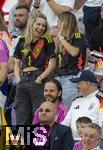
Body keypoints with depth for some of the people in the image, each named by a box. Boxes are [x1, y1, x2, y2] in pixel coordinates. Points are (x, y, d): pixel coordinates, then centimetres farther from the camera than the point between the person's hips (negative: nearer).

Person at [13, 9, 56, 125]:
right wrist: (18, 79, 5)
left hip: (38, 81, -5)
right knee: (21, 119, 5)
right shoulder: (22, 41, 14)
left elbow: (52, 64, -3)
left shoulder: (46, 40, 0)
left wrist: (40, 78, -9)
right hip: (23, 81, 5)